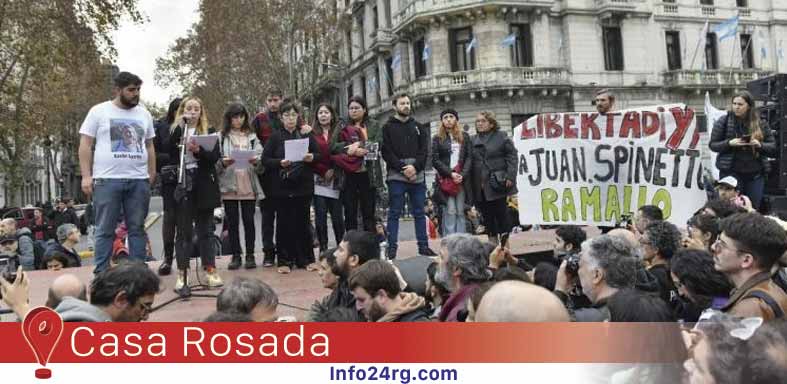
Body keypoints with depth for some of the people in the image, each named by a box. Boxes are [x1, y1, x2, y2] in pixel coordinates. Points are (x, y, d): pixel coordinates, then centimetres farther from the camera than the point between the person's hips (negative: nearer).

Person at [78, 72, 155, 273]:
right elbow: (85, 145, 1)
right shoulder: (99, 111, 2)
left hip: (139, 181, 3)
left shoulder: (143, 113, 13)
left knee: (137, 229, 7)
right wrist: (86, 176, -7)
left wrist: (152, 175, 10)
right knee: (105, 230, 1)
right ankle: (101, 273, 7)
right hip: (107, 180, -3)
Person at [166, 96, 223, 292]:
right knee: (184, 231, 1)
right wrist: (180, 126, -14)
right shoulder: (176, 131, 8)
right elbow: (169, 153, -10)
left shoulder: (209, 131, 8)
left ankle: (211, 271, 13)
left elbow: (215, 157, -3)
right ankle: (182, 275, 4)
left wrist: (198, 150, -22)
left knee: (205, 229, 8)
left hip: (204, 187, 1)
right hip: (182, 186, -1)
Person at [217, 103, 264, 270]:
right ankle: (236, 255, 13)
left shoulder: (252, 137, 12)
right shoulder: (221, 137, 5)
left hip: (249, 186, 1)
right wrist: (223, 163, -19)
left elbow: (262, 164, 7)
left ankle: (250, 255, 11)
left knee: (249, 221, 2)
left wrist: (256, 162, -14)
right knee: (232, 222, 4)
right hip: (229, 185, -1)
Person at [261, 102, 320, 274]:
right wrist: (280, 163, -18)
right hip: (282, 187, -1)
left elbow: (319, 155, 11)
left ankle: (306, 259, 15)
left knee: (303, 222, 6)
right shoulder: (275, 137, 4)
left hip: (303, 186, 1)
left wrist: (312, 157, -11)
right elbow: (265, 159, -1)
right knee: (284, 223, 1)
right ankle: (285, 261, 9)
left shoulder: (307, 135, 9)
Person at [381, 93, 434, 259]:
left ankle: (423, 246, 13)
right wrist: (402, 168, -15)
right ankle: (392, 248, 2)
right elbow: (387, 152, -4)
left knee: (420, 213, 8)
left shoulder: (419, 127, 15)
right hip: (396, 177, -3)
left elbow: (424, 150, 6)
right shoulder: (388, 127, 6)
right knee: (394, 213, -1)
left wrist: (415, 167, -11)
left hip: (417, 176, 3)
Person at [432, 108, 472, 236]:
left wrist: (462, 174, -8)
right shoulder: (437, 138, 8)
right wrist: (450, 173, -10)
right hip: (446, 179, -2)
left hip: (461, 179, 2)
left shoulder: (465, 137, 14)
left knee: (460, 211, 1)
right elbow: (435, 160, 0)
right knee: (450, 211, -10)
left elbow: (469, 157, 7)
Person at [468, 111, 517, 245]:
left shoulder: (501, 137, 1)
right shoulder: (473, 140, 11)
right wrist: (471, 183, 3)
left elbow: (512, 156, -4)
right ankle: (493, 241, 17)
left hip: (497, 183, -4)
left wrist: (510, 176, -13)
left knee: (501, 212, 2)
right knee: (486, 214, 7)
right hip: (479, 185, 4)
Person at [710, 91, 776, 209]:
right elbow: (713, 145, 2)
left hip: (755, 174, 2)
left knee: (753, 208, 5)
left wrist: (760, 145, -12)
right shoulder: (723, 122, 1)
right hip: (730, 172, -2)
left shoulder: (761, 124, 7)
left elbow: (773, 147, 9)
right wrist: (729, 143, -16)